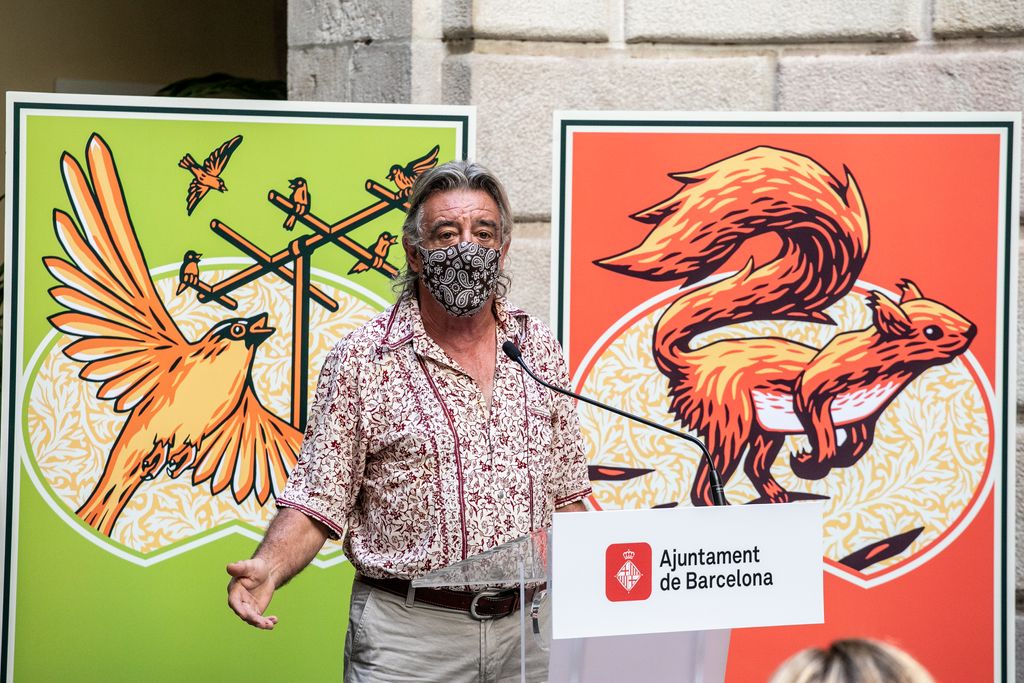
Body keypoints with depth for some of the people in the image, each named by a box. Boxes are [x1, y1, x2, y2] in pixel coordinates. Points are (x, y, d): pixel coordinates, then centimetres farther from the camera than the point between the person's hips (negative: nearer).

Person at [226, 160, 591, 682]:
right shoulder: (360, 360, -6)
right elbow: (318, 501, -6)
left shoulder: (540, 349, 7)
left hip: (527, 629, 4)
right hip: (408, 633, -3)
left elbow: (566, 493, 14)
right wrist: (268, 566, -23)